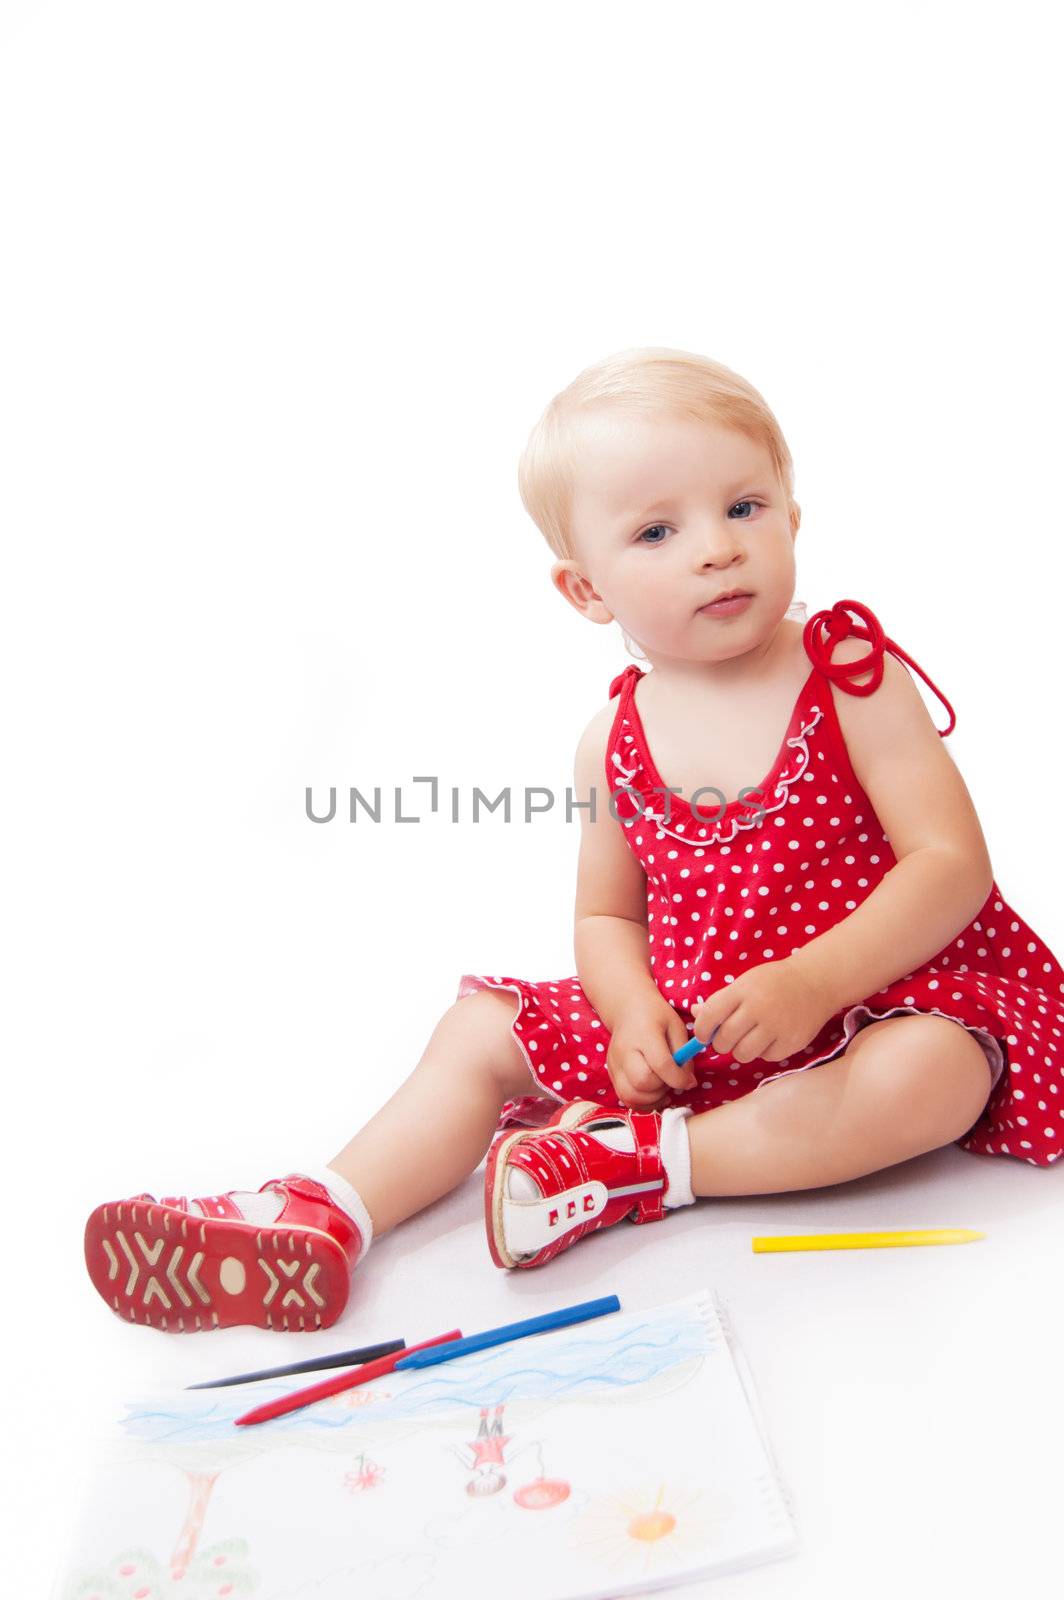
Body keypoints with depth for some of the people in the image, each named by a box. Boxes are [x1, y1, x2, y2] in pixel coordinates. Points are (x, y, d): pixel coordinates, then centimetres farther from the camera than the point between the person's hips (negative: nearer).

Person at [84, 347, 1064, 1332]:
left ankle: (646, 1158, -27)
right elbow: (607, 916, 8)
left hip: (876, 999, -3)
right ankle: (326, 1217, -15)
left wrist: (811, 981, -29)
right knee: (480, 1032, -3)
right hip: (684, 1028, 4)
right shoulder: (613, 741, -1)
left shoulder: (854, 680, -11)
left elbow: (953, 862, -16)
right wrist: (633, 1009, -14)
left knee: (932, 1069, -36)